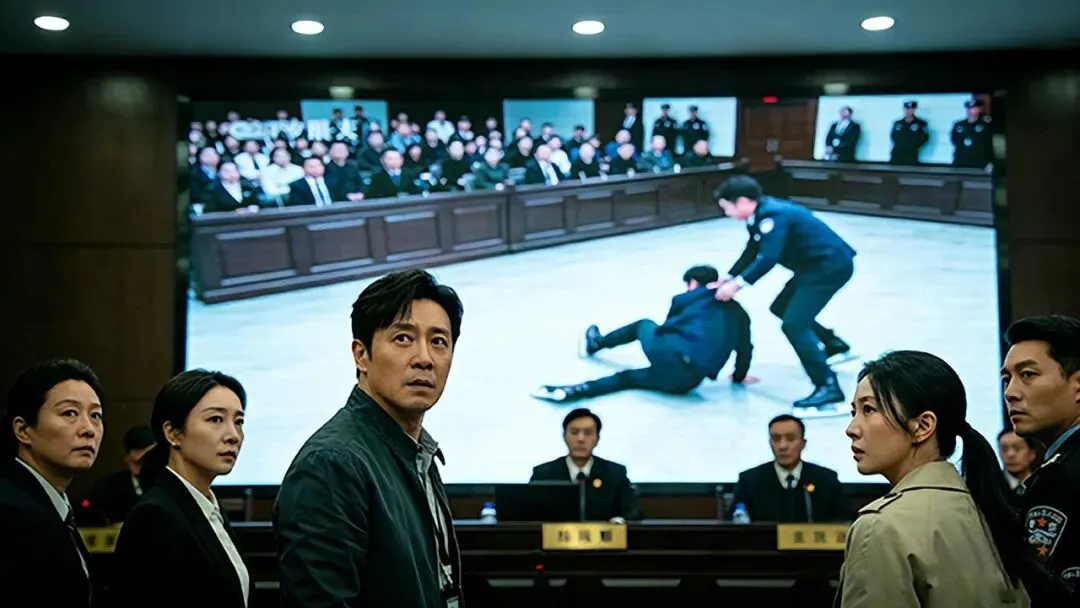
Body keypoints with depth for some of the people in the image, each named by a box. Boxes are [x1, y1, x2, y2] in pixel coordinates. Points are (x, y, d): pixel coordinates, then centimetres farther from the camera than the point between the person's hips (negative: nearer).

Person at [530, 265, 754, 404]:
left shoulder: (685, 299, 16)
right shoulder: (738, 313, 20)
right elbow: (745, 348, 16)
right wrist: (739, 376, 33)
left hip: (667, 353, -2)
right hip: (686, 382, 2)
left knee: (644, 326, 33)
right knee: (627, 377, 22)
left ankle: (597, 343, 56)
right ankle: (570, 391, 10)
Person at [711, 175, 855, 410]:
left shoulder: (772, 215, -23)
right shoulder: (762, 214, 8)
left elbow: (768, 258, -31)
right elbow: (752, 252, 18)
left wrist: (737, 284, -25)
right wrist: (726, 279, 15)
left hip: (832, 266, -11)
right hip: (819, 265, 11)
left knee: (793, 324, -17)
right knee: (781, 308, 24)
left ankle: (828, 387, -18)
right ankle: (834, 345, 39)